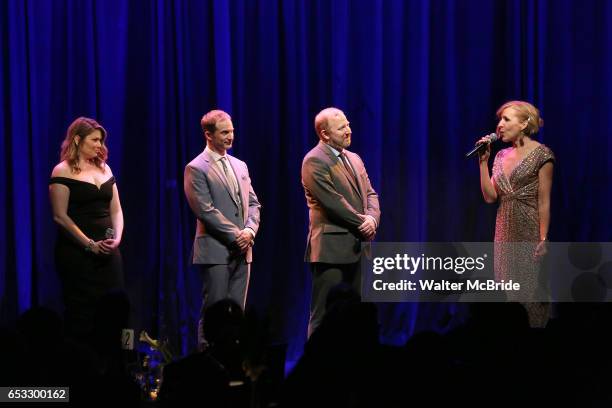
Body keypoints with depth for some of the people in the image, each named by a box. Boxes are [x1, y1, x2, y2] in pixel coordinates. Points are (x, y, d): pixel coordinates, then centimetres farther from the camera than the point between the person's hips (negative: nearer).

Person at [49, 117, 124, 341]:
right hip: (77, 253, -6)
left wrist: (117, 238, -4)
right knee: (82, 314, -3)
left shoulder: (104, 168, 14)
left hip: (108, 251, 6)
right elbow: (60, 216, -11)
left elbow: (115, 210, 14)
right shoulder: (63, 171, -4)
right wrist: (90, 244, -15)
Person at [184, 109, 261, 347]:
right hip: (215, 251, -6)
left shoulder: (240, 166, 16)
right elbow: (206, 211, -13)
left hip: (241, 251, 7)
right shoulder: (197, 168, -6)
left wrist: (250, 231, -4)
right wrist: (236, 235, -14)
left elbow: (253, 203, 15)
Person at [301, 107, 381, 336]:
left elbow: (370, 194, 14)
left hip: (358, 248, 8)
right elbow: (333, 202, -17)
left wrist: (372, 218, -7)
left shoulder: (354, 159, 17)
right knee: (325, 317, -5)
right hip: (331, 249, -8)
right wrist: (362, 223, -11)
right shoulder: (314, 161, -10)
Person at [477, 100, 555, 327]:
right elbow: (490, 196, 5)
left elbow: (544, 201, -10)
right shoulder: (502, 156, 11)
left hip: (529, 232, -6)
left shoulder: (541, 154, -8)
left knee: (530, 291, -3)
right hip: (505, 230, 6)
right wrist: (483, 162, 1)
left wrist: (543, 239, -15)